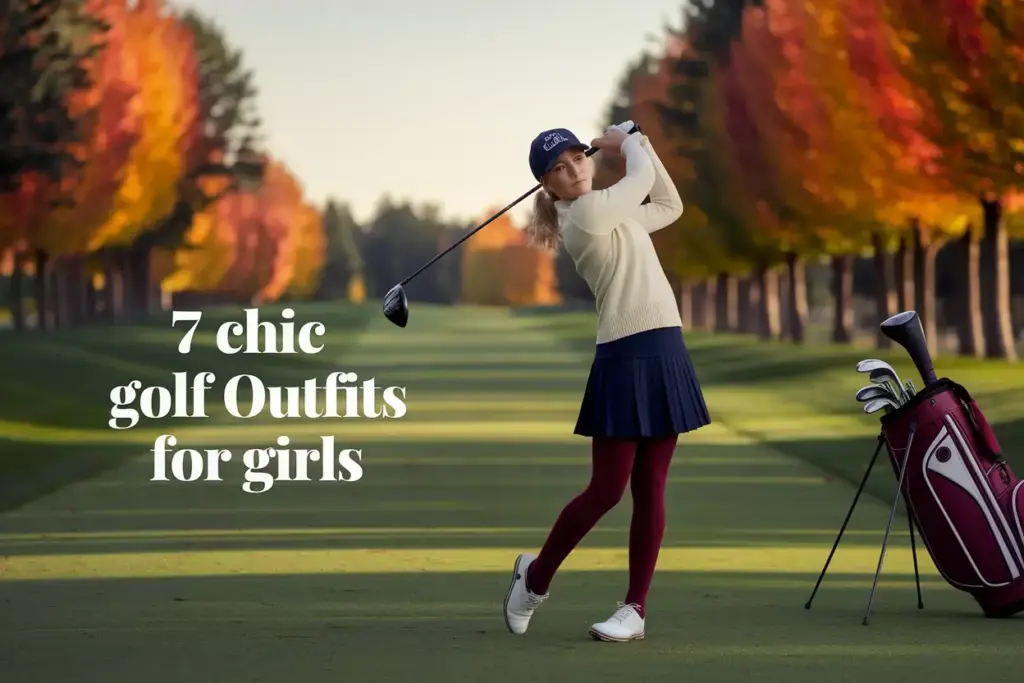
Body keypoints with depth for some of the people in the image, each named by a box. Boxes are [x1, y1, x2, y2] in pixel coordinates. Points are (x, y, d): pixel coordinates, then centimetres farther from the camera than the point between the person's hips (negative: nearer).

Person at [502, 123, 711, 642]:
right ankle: (536, 575, 15)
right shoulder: (587, 211, -10)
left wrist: (638, 142, 21)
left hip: (663, 351, 8)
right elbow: (642, 176, -1)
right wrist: (627, 144, 19)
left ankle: (635, 609, 6)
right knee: (607, 490, -6)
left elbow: (669, 206, 28)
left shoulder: (613, 211, 16)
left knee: (650, 489, 4)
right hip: (626, 356, -8)